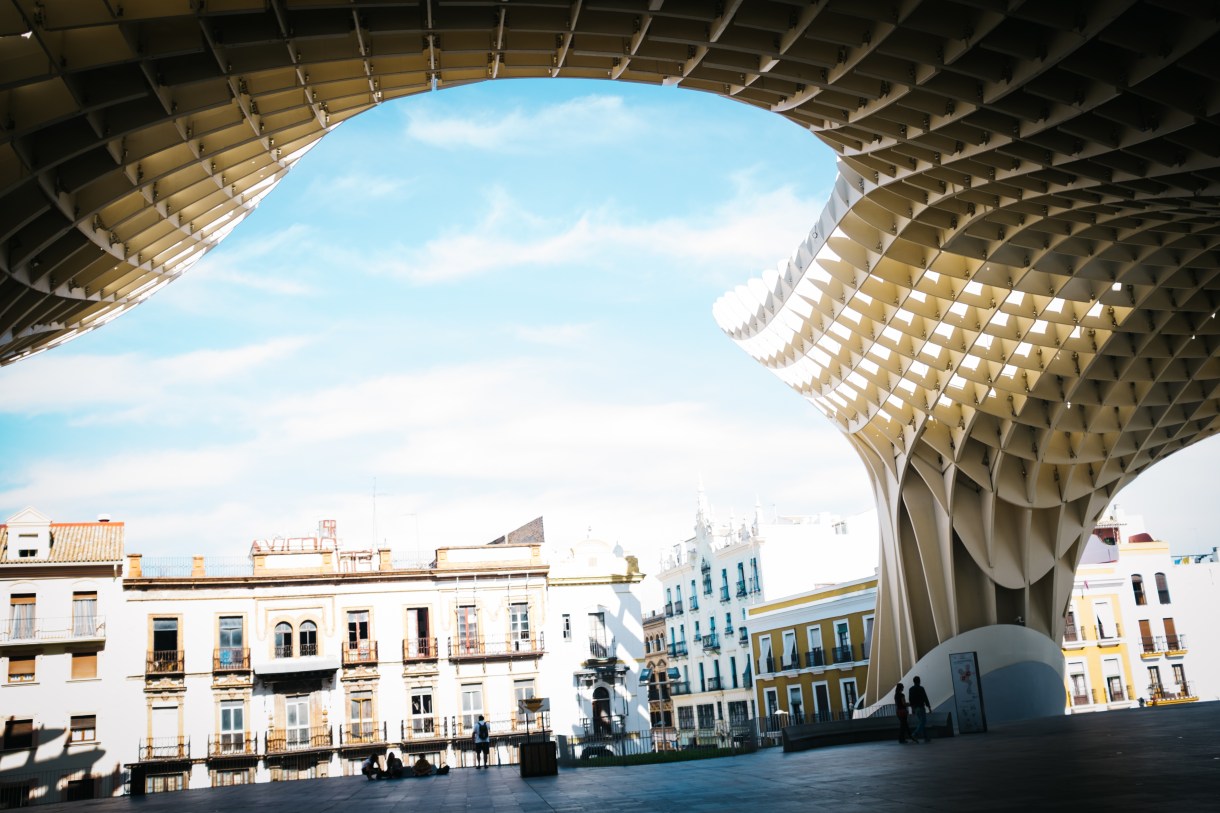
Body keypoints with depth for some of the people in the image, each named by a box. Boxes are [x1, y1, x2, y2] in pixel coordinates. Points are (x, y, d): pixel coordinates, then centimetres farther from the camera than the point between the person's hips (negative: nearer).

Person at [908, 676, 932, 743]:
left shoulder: (911, 689, 8)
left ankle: (926, 738, 12)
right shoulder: (921, 688, -12)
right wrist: (929, 707, -5)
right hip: (921, 707, -7)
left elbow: (910, 700, 11)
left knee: (922, 723, 12)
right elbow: (925, 698, -12)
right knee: (923, 723, -7)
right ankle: (915, 735, -22)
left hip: (915, 708, 7)